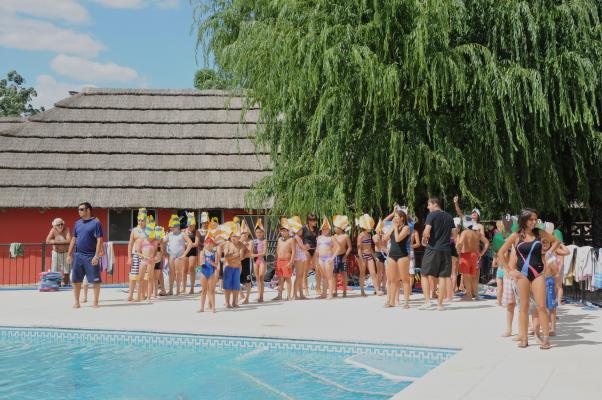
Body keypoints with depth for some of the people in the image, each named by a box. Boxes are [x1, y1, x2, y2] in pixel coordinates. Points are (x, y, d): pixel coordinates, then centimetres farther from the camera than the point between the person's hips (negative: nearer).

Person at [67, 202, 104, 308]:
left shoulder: (96, 223, -5)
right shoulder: (78, 223, 12)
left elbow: (99, 240, -9)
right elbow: (74, 239, 17)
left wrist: (96, 256, -16)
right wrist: (69, 254, 12)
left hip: (91, 256, -5)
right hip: (78, 255, 5)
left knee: (95, 280, -1)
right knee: (76, 280, 6)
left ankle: (95, 302, 8)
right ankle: (77, 302, 14)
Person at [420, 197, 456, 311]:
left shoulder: (432, 215, -6)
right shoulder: (449, 217, 13)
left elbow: (426, 232, -17)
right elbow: (453, 235, 15)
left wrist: (424, 240, 1)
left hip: (432, 249, -5)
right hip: (446, 250, 5)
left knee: (425, 275, 3)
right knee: (443, 277, 6)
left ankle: (427, 301, -8)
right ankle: (440, 304, 7)